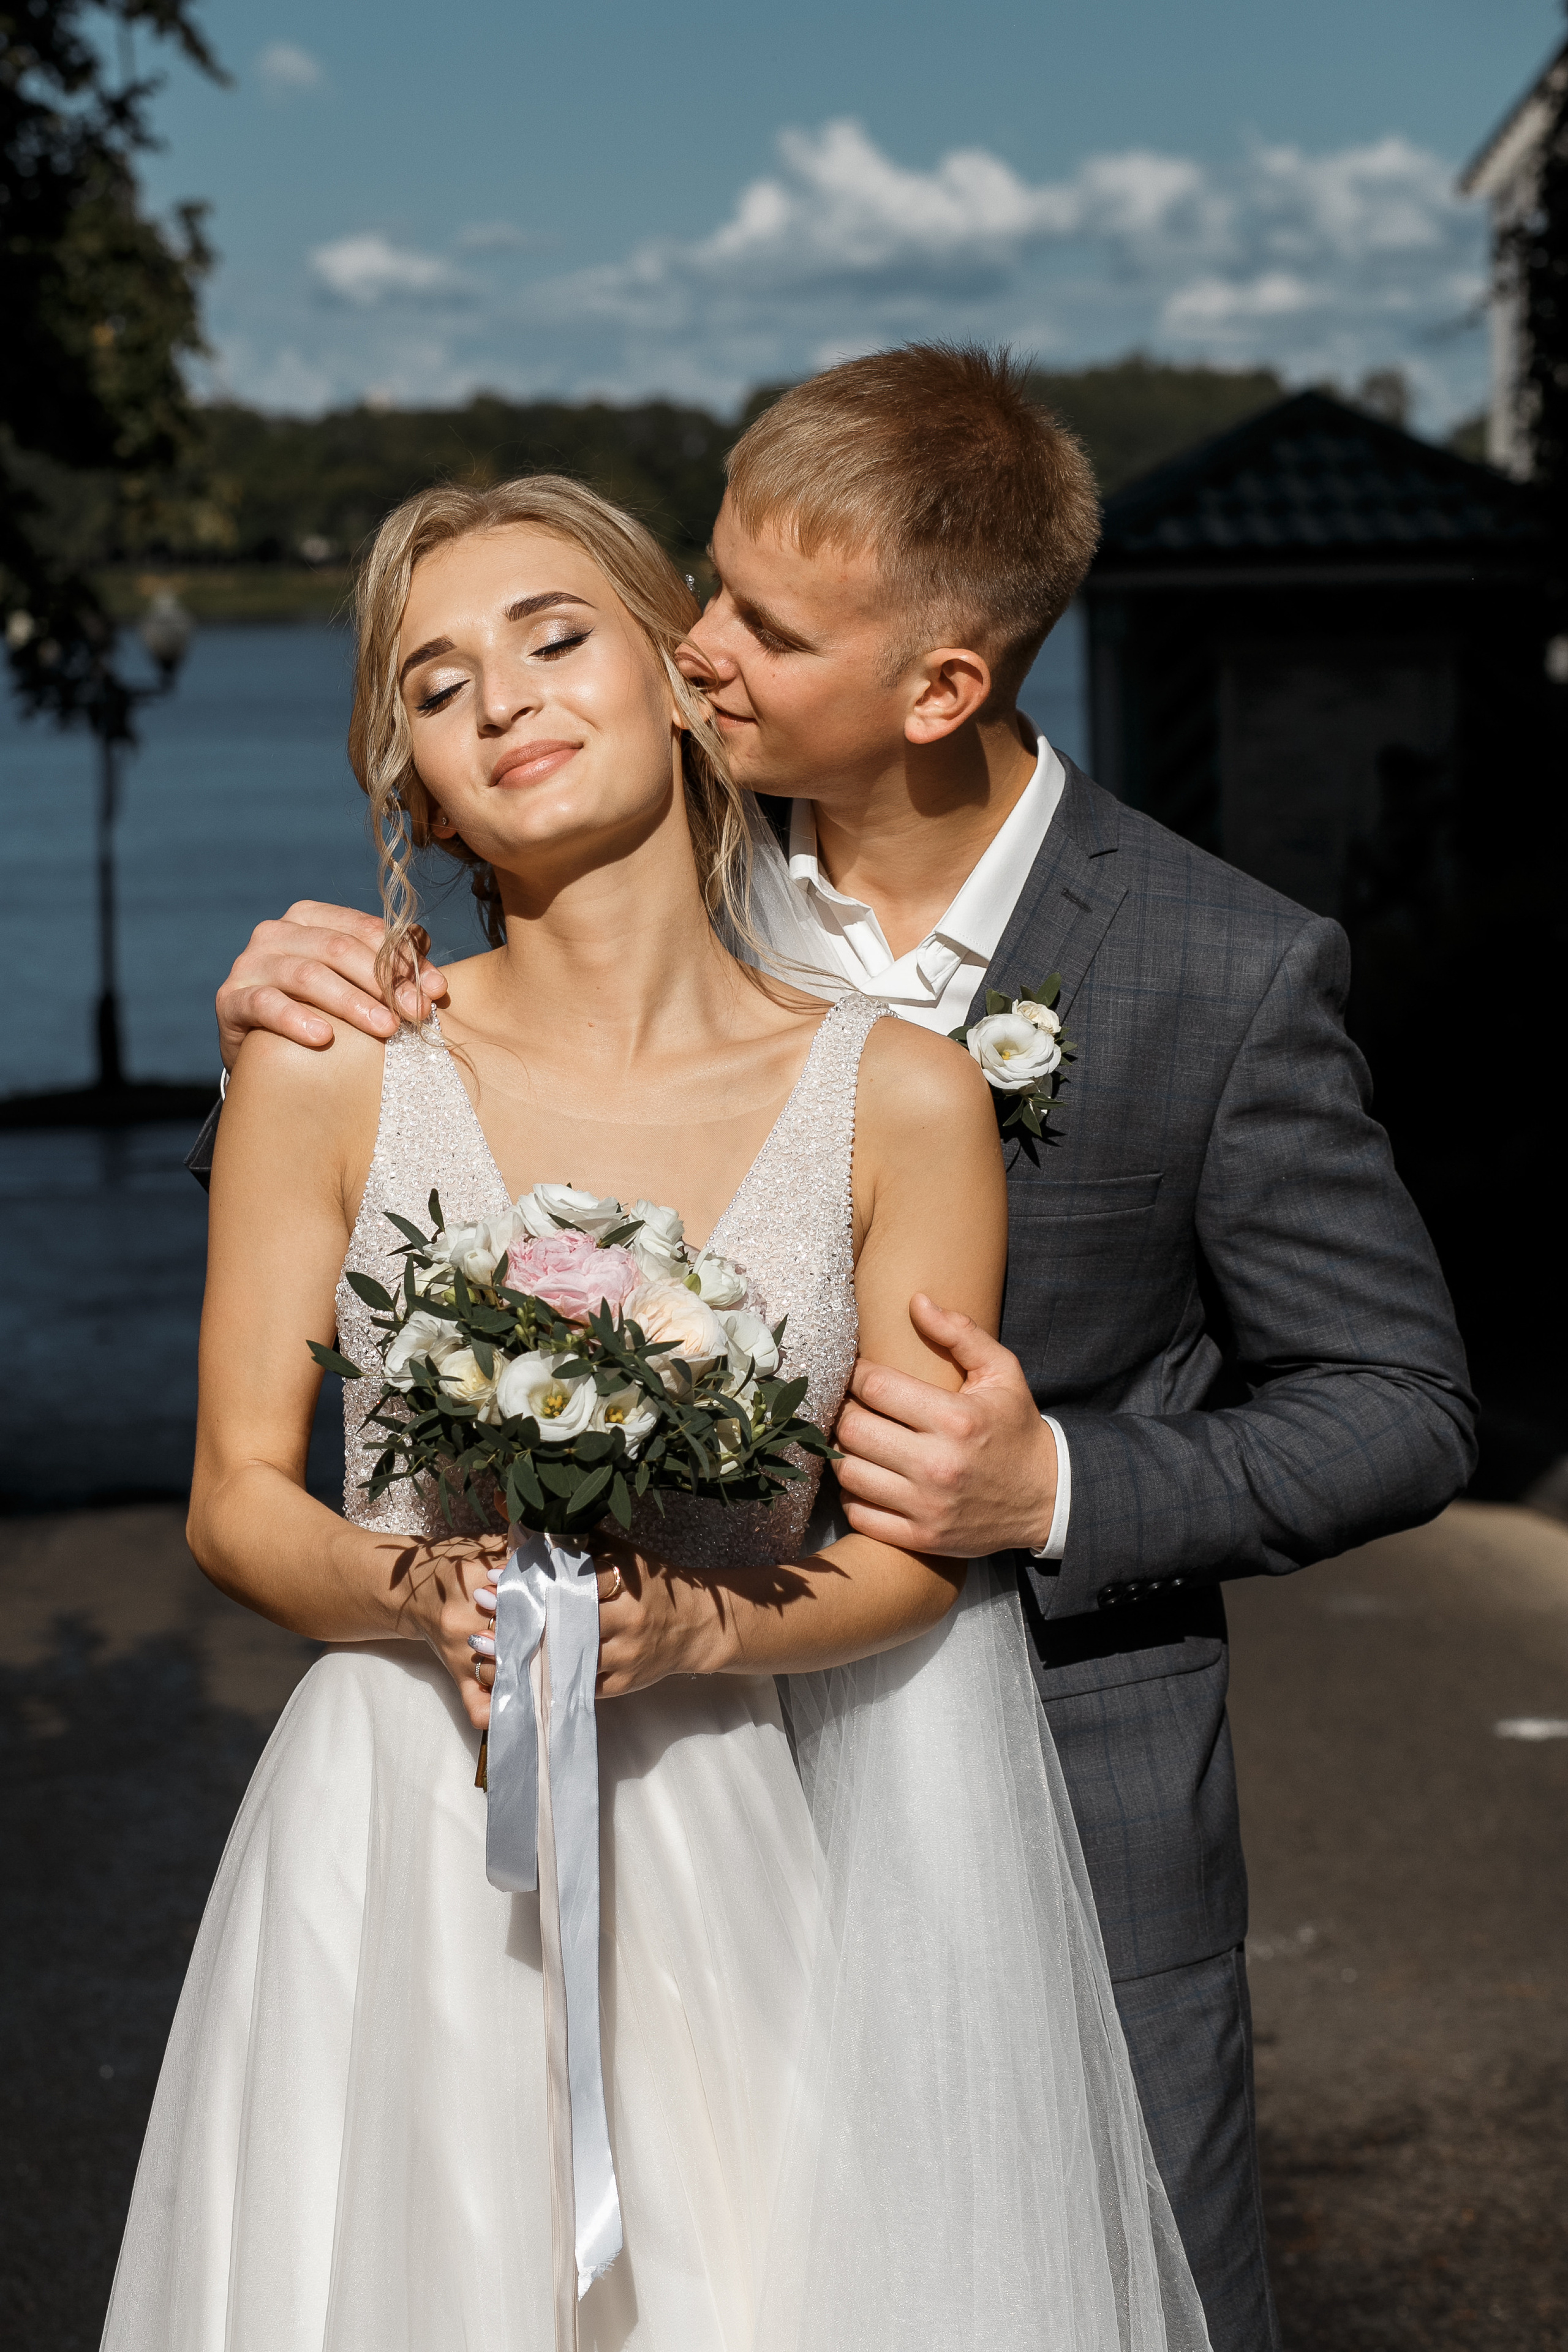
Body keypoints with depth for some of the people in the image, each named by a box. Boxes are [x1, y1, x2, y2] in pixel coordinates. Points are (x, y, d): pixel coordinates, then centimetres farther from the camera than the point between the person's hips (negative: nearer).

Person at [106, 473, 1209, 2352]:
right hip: (410, 1852, 0)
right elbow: (237, 1501, 1)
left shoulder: (899, 1098, -5)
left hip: (736, 1841, 1)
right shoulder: (331, 1072, -4)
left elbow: (919, 1549, 0)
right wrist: (423, 1594, -19)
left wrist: (690, 1625, -18)